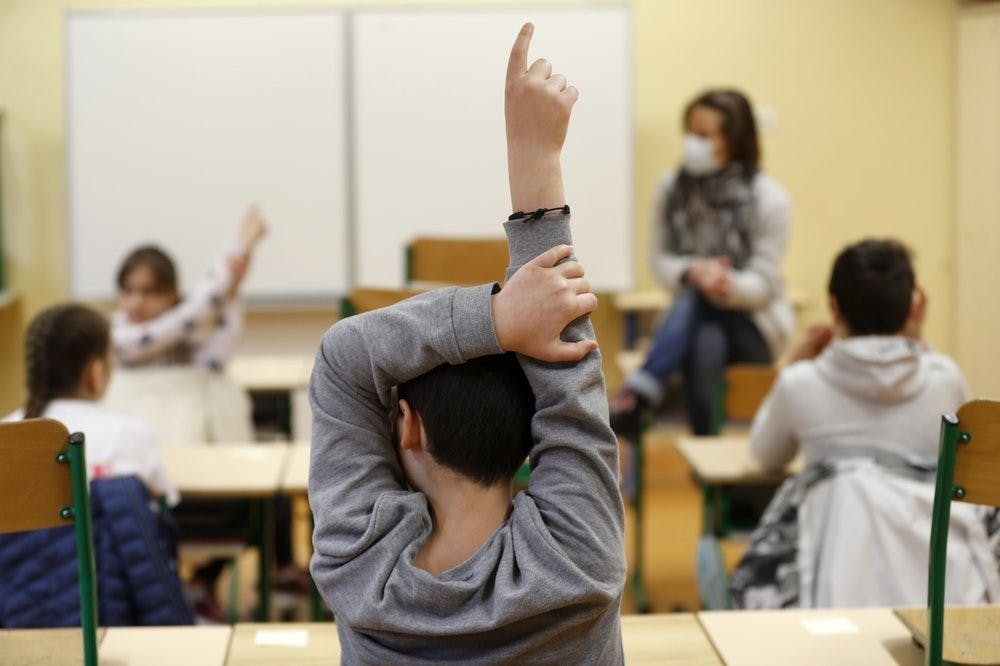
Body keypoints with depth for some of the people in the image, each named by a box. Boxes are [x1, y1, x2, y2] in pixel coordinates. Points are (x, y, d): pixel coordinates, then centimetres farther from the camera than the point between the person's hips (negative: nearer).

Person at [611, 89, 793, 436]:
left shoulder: (769, 199, -11)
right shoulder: (671, 188, 0)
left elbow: (764, 283, -13)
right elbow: (660, 260, 2)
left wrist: (728, 285, -38)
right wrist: (693, 272, -23)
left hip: (753, 328, -3)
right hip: (693, 318, 3)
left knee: (694, 297, -36)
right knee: (706, 343, -36)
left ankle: (636, 396, -49)